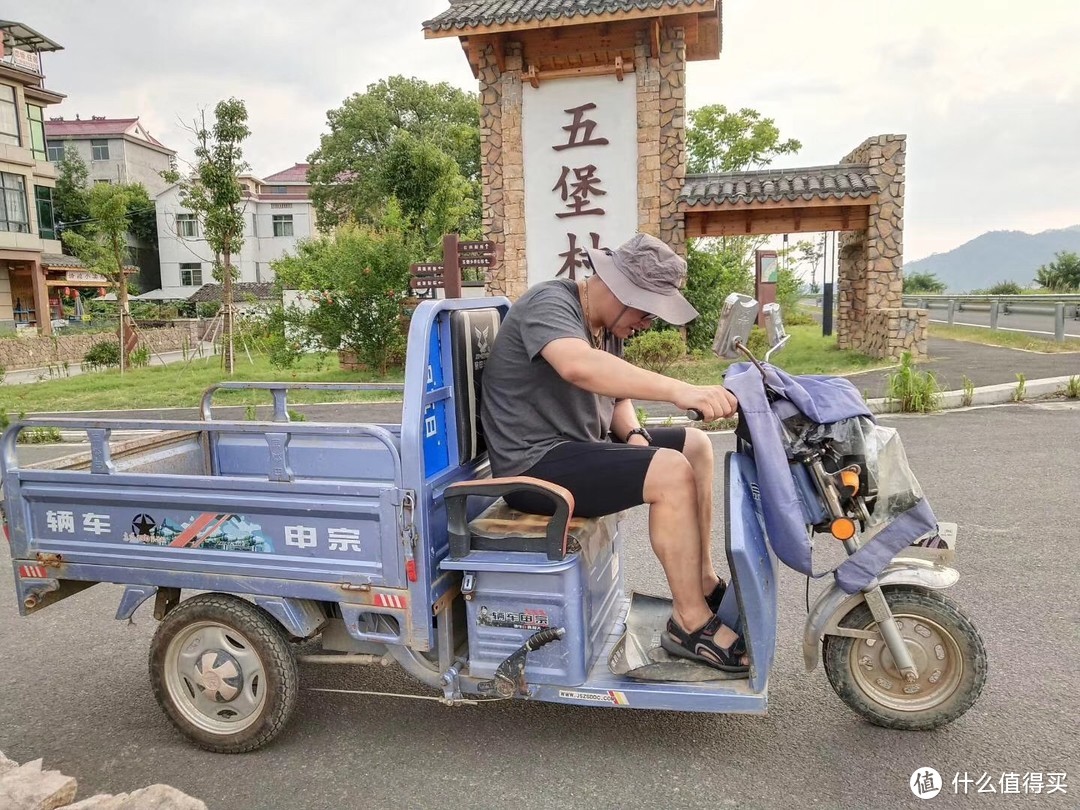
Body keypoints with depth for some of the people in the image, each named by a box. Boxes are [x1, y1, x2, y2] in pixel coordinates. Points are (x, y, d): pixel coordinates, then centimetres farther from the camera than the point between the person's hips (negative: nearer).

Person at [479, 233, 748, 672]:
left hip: (580, 444, 10)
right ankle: (690, 622, -10)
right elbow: (579, 367, -39)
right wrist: (680, 390, -47)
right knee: (672, 472, -23)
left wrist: (634, 435, -6)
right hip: (535, 462, -10)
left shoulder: (607, 326, 12)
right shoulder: (549, 303, -18)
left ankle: (703, 581, 13)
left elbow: (616, 393, 16)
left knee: (696, 445, 8)